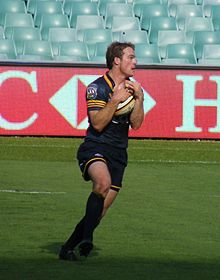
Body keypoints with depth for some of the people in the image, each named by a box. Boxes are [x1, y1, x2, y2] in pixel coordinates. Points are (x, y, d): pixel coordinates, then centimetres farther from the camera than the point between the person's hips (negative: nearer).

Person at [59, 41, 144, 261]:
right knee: (103, 181, -37)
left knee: (101, 210, 1)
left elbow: (136, 124, 4)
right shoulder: (97, 87, -7)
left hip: (118, 154, 6)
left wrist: (139, 98, -9)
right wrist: (116, 99, -20)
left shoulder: (131, 87, 12)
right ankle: (86, 238, -36)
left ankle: (68, 248, 15)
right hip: (95, 148, -6)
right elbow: (98, 124, -15)